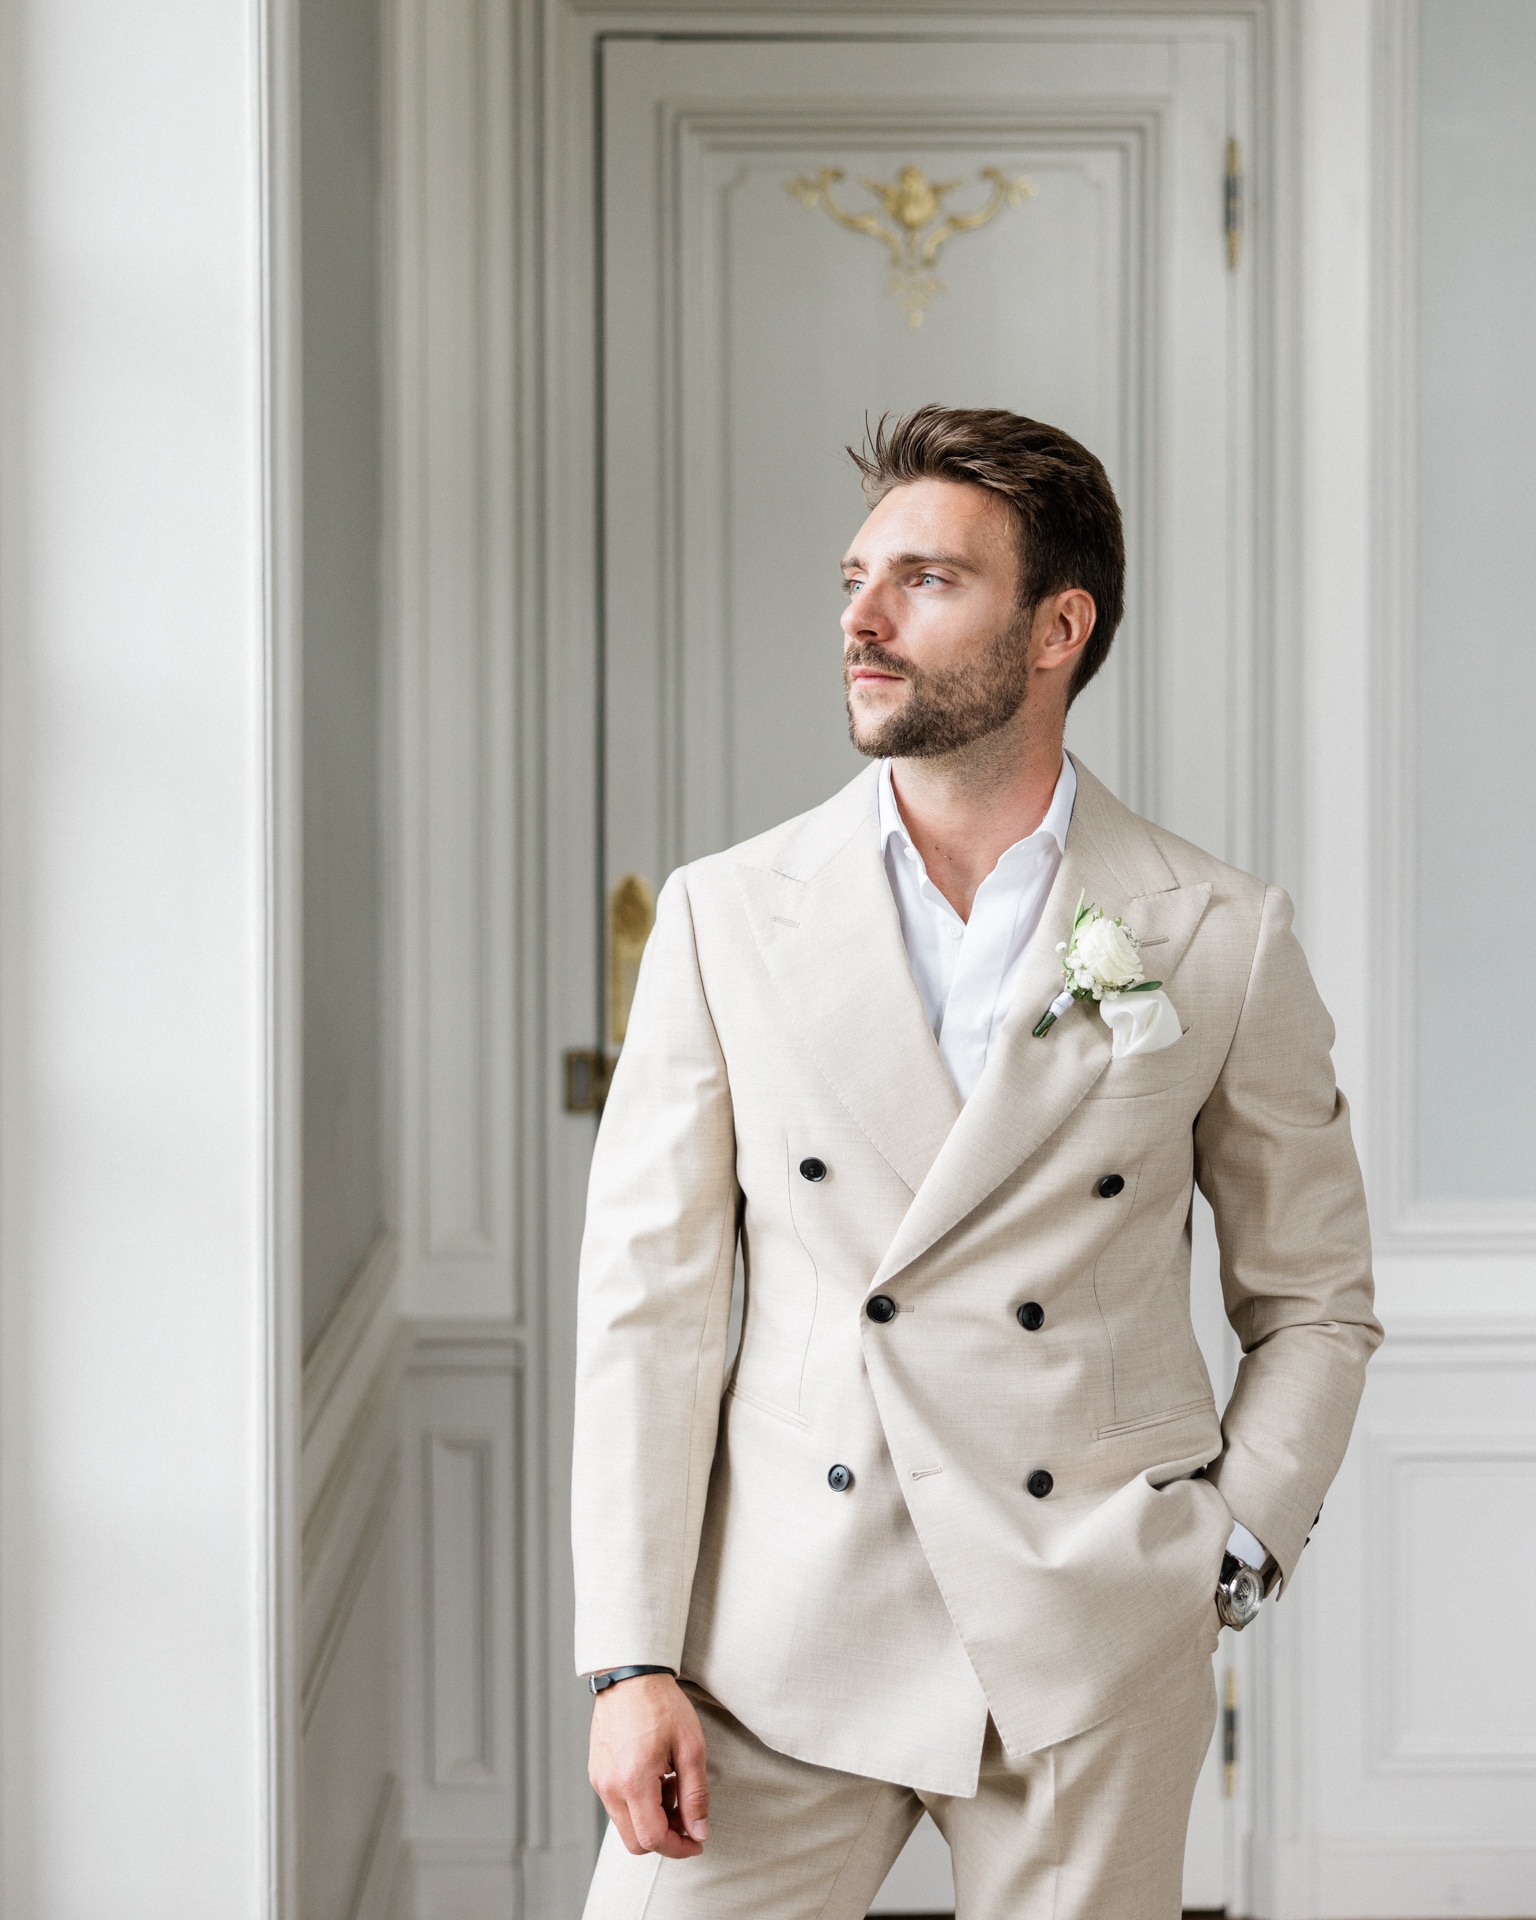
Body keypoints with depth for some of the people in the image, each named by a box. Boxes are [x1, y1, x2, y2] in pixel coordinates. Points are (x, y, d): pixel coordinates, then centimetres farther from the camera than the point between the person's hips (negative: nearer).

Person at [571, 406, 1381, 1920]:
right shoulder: (726, 916, 2)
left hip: (1091, 1656, 0)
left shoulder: (1222, 939, 1)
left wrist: (1224, 1561, -1)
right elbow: (646, 1300, 0)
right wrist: (630, 1661, -5)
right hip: (783, 1638, 1)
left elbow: (1312, 1299, 11)